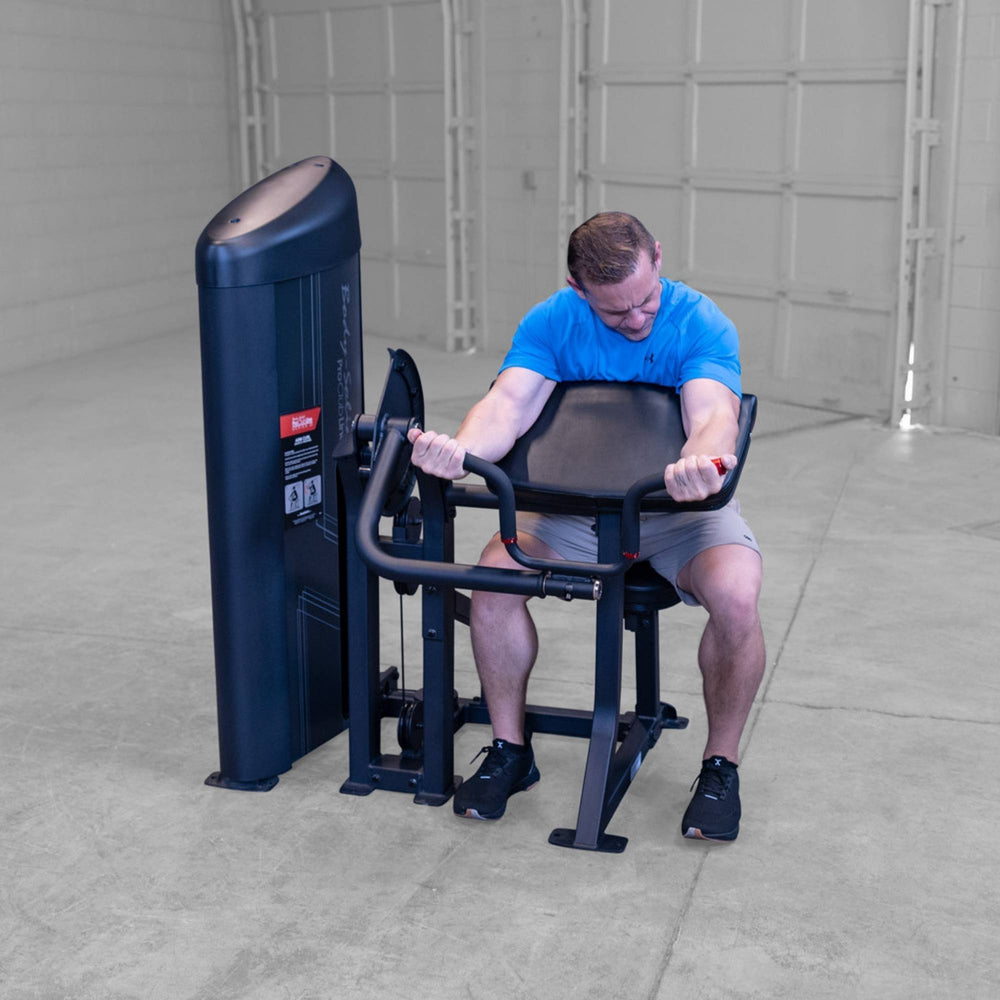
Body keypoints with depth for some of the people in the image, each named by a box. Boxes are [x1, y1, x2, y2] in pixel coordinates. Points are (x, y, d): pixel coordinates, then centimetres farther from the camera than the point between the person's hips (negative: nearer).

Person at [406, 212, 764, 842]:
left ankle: (722, 764, -8)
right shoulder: (553, 322, -8)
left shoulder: (702, 325, -14)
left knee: (736, 594, -31)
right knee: (496, 570, -25)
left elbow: (714, 415, -31)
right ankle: (510, 749, -4)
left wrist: (701, 464, -58)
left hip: (682, 506, -2)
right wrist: (460, 449, -48)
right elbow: (510, 402, -23)